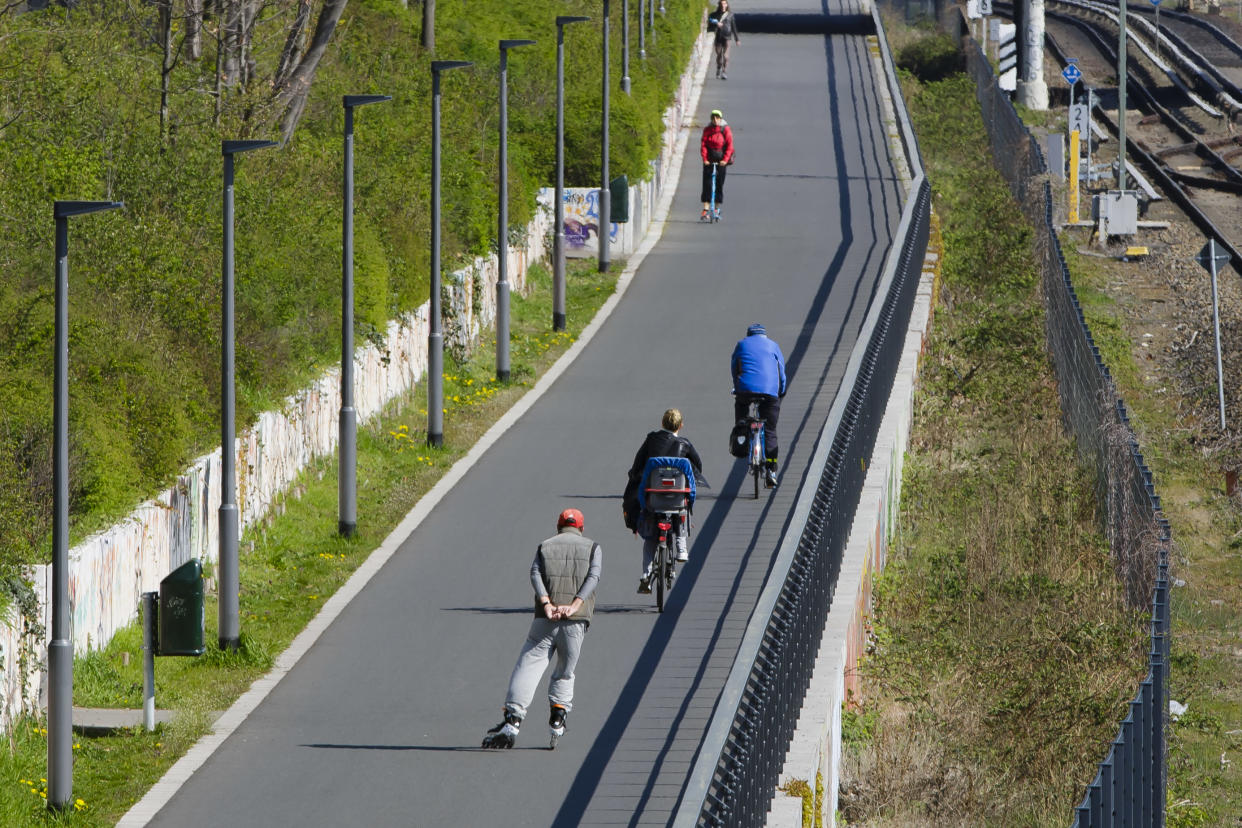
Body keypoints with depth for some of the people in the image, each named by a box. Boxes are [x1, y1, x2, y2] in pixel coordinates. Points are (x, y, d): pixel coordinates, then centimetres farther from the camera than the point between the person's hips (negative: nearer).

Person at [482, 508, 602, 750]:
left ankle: (512, 719, -17)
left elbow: (535, 574, -2)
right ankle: (557, 718, 3)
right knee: (564, 673, 17)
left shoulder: (545, 546, 16)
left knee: (527, 668, -3)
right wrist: (574, 606, -14)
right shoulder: (592, 548, 15)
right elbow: (593, 578, -3)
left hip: (545, 620, -1)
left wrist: (547, 605, -13)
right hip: (576, 621, 1)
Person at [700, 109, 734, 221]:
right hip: (709, 160, 1)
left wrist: (725, 159, -16)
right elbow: (703, 145, -1)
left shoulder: (726, 130, -2)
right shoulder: (707, 130, 3)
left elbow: (729, 145, -5)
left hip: (721, 160, -1)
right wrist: (705, 158, -14)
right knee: (707, 184, -6)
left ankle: (717, 209, 16)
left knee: (719, 184, 3)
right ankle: (706, 210, -6)